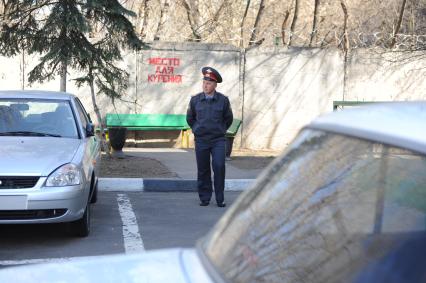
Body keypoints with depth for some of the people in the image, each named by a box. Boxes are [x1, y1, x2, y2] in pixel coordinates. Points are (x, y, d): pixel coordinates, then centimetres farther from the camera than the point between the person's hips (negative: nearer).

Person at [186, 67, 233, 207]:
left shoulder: (223, 100, -2)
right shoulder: (195, 100, 2)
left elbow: (228, 118, 14)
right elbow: (190, 118, 19)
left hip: (218, 140, -1)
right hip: (201, 140, 2)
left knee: (219, 167, -12)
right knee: (203, 170, 4)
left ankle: (220, 199, -4)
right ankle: (204, 198, 15)